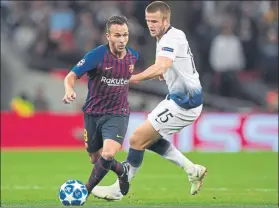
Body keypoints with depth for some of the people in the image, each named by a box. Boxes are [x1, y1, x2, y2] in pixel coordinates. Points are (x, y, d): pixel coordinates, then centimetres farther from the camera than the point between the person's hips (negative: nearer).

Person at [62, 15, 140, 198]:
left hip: (118, 114, 0)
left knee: (108, 153, -23)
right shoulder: (97, 55, -18)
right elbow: (72, 75, -22)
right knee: (96, 159, 14)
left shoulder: (133, 56, -5)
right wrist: (69, 90, -42)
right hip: (93, 113, 0)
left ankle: (86, 190, -3)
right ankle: (123, 171, 46)